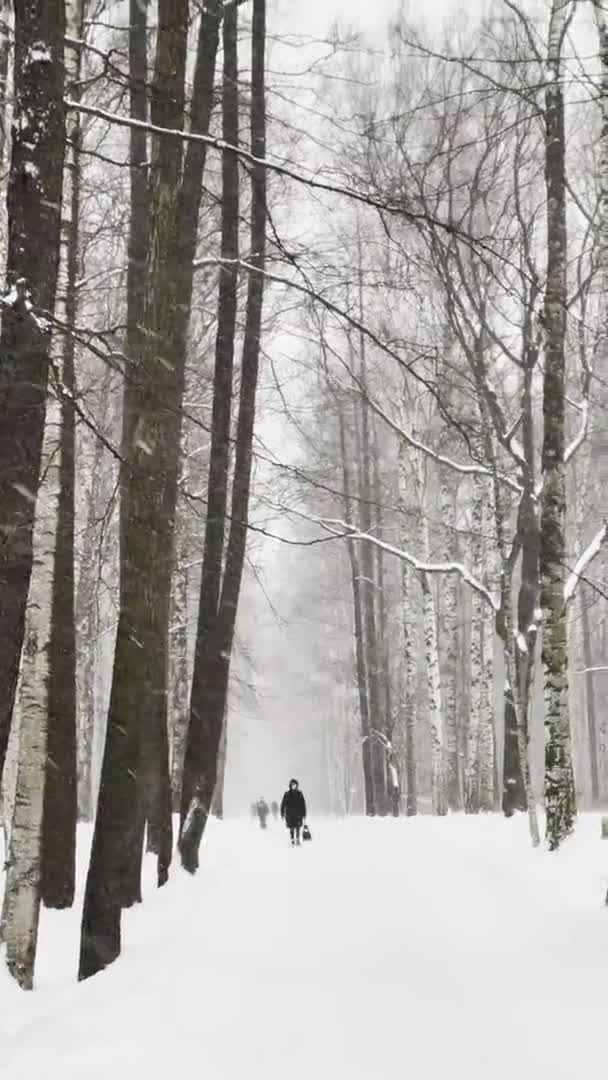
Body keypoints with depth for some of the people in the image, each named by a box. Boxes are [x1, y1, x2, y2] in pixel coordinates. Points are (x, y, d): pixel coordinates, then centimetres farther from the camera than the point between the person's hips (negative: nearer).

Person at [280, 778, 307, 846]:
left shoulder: (299, 794, 5)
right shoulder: (287, 794, 3)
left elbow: (303, 804, 6)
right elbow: (283, 804, 3)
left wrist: (304, 814, 2)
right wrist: (282, 814, -2)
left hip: (298, 814, 0)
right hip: (289, 814, 0)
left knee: (298, 828, -4)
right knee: (291, 828, 0)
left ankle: (297, 840, 8)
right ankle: (292, 841, 7)